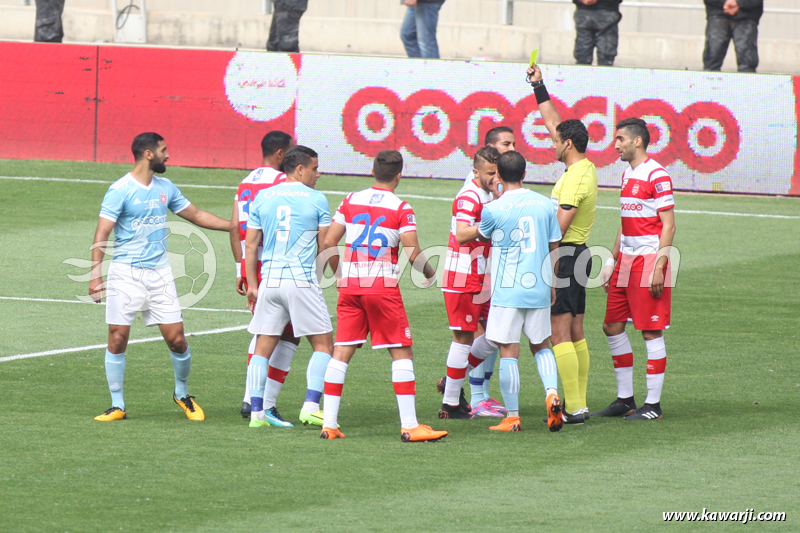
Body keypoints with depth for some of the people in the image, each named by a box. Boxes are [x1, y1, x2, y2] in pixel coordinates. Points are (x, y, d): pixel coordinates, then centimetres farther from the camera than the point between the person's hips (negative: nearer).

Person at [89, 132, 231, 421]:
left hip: (159, 272, 4)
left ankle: (182, 394, 22)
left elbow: (196, 215, 23)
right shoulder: (120, 190, -8)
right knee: (117, 338, -4)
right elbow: (101, 234, -11)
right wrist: (96, 273, -20)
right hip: (125, 274, -4)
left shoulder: (166, 188, 10)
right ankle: (117, 406, 7)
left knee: (177, 339, -1)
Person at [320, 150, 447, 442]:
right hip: (383, 286, -4)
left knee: (341, 352, 6)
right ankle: (409, 426, -2)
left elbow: (328, 244, 7)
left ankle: (329, 424, 4)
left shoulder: (351, 200, 7)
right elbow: (413, 253, -10)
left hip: (350, 286, 4)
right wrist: (430, 274, 9)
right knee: (401, 352, 2)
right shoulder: (401, 209, -5)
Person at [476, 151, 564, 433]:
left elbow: (483, 236, 13)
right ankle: (552, 393, -6)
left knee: (508, 351, 1)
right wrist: (552, 283, 22)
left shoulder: (493, 209, -9)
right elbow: (554, 247, 9)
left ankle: (512, 417, 2)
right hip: (539, 288, 4)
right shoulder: (545, 205, 2)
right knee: (541, 345, 17)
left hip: (507, 290, -4)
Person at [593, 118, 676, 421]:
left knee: (651, 332, -4)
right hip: (626, 261, 9)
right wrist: (612, 263, 21)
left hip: (649, 260, -9)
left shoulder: (656, 176, -11)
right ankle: (625, 400, 17)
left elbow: (668, 225, -14)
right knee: (612, 326, 9)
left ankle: (653, 405, 0)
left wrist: (658, 267, -19)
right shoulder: (627, 174, 16)